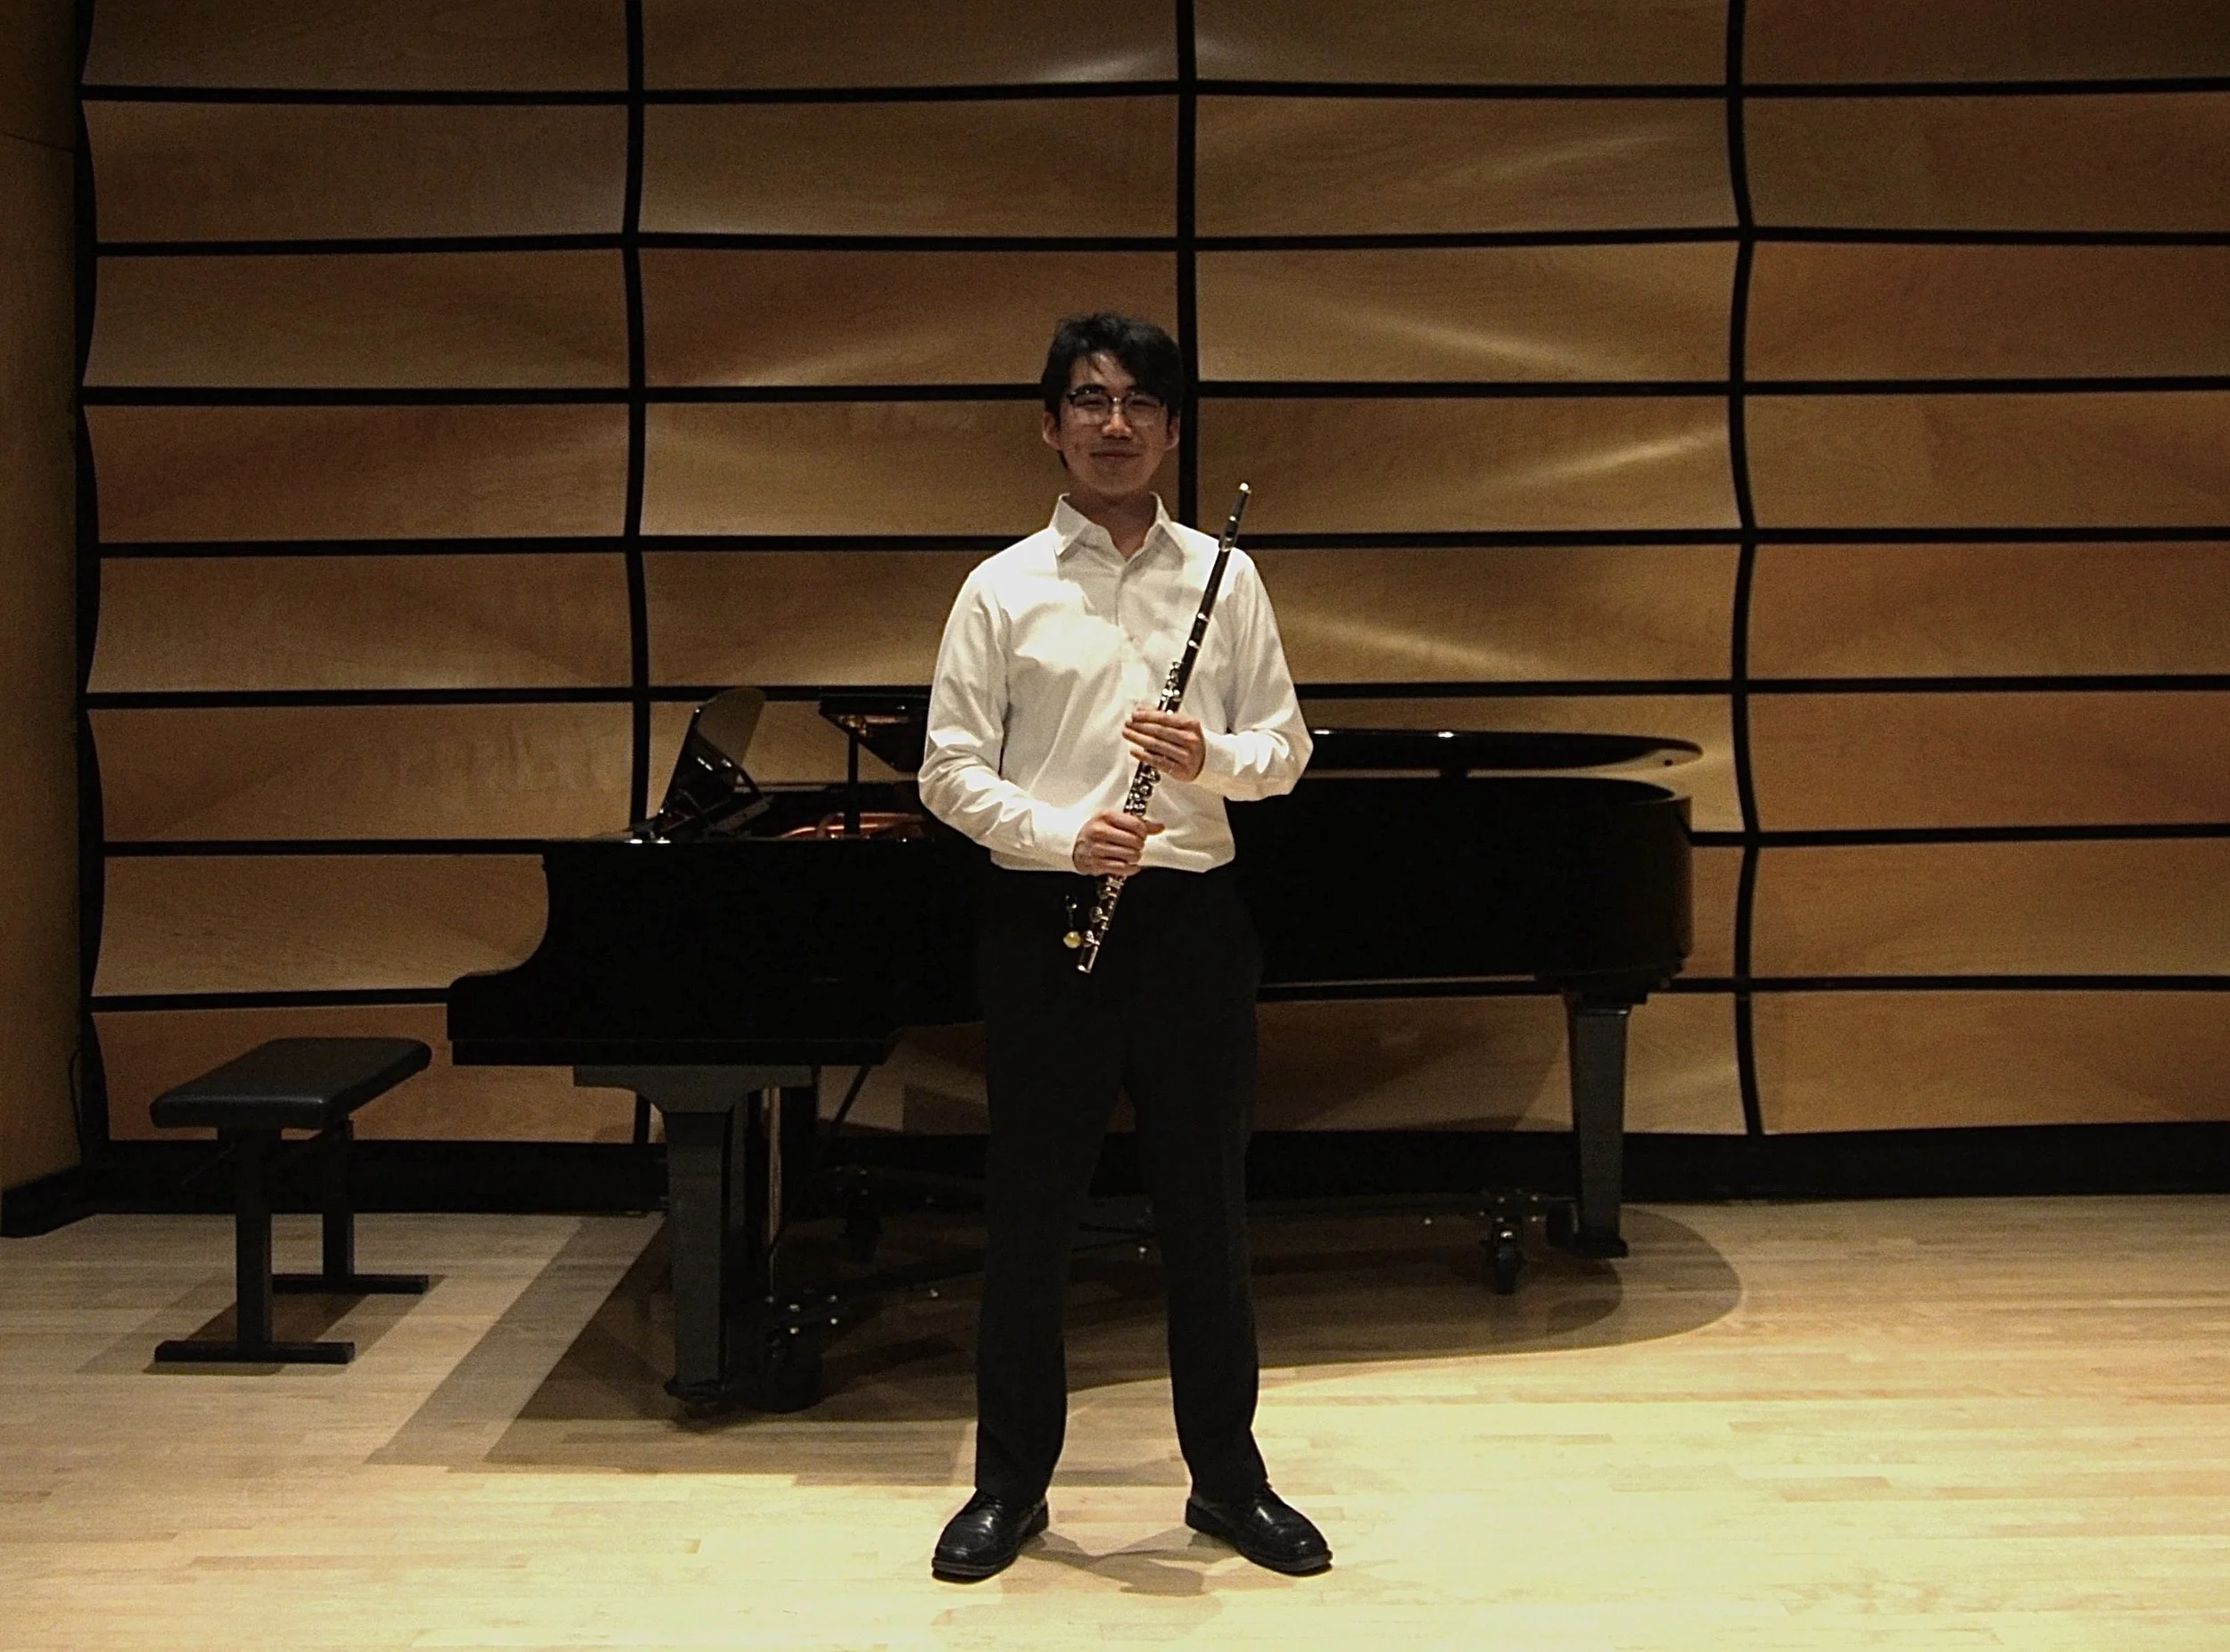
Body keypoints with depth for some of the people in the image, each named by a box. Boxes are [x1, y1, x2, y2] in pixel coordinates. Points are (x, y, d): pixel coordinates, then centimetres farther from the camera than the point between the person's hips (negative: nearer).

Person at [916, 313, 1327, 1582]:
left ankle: (1230, 1478, 23)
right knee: (1031, 1209, 6)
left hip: (1192, 915, 2)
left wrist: (1215, 757, -15)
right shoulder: (1005, 587, 0)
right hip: (1043, 917, -1)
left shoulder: (1225, 578, 6)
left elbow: (1287, 748, 6)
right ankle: (1012, 1484, 20)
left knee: (1208, 1204, 8)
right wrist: (1061, 835, -17)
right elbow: (949, 769, -2)